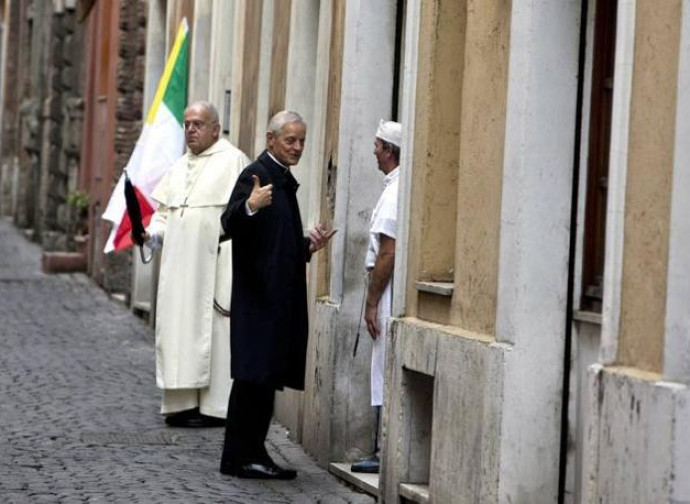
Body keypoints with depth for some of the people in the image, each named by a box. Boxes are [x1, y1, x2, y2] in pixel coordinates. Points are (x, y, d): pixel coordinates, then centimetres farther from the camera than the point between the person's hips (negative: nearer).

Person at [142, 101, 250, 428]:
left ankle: (215, 406, 0)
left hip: (212, 269, -7)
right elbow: (165, 212, 21)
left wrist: (229, 265, -16)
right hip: (178, 268, 7)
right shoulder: (179, 167, 18)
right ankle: (183, 402, 11)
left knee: (212, 331, -5)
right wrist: (151, 233, 0)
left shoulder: (232, 162, -3)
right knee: (177, 330, 5)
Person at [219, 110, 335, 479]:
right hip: (258, 296, -9)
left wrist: (309, 245, 9)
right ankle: (241, 457, -2)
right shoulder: (256, 175, -10)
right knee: (254, 373, -7)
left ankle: (251, 454, 17)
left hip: (280, 296, 9)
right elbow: (230, 225, -22)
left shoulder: (285, 179, 18)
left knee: (268, 376, 11)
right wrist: (250, 206, -41)